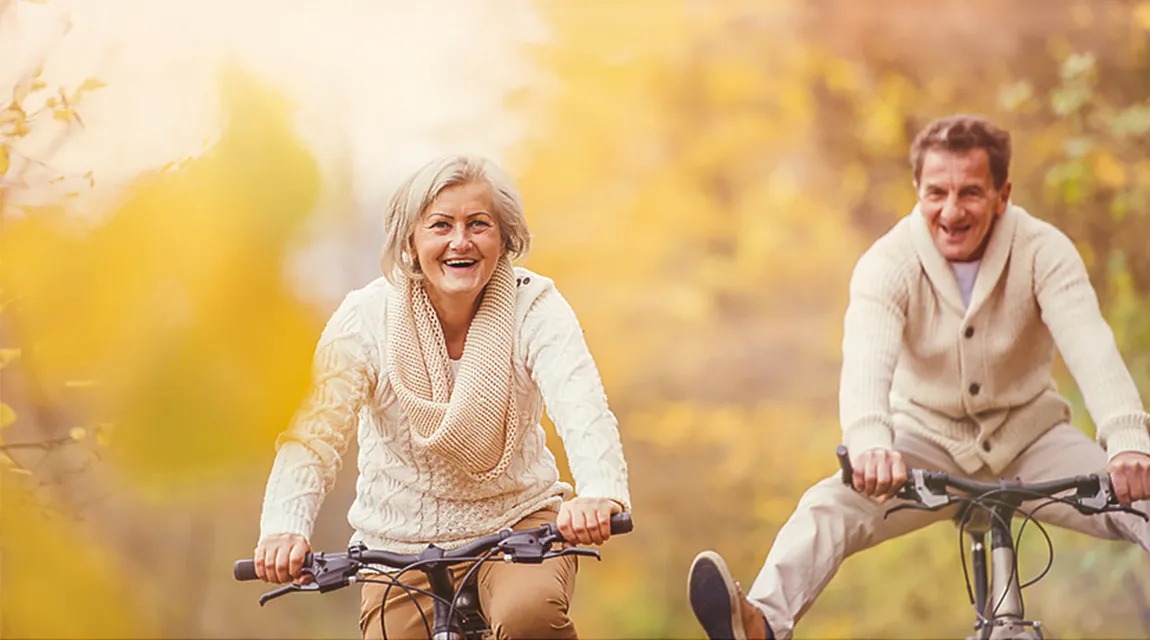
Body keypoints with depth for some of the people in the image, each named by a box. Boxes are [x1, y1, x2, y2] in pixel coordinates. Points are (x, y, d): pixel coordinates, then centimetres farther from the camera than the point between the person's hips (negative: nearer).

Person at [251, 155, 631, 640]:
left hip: (517, 521, -2)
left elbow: (581, 407, -28)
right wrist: (285, 528, -42)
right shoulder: (366, 317, -12)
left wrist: (599, 493, -51)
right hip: (401, 543, 2)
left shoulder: (534, 307, -12)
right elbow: (316, 428, -22)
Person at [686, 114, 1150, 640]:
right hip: (930, 441, -1)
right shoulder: (890, 261, -16)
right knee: (827, 508, -28)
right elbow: (867, 358, -35)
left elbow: (1090, 346, -31)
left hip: (1029, 442, 1)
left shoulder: (1043, 251, -15)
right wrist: (871, 443, -57)